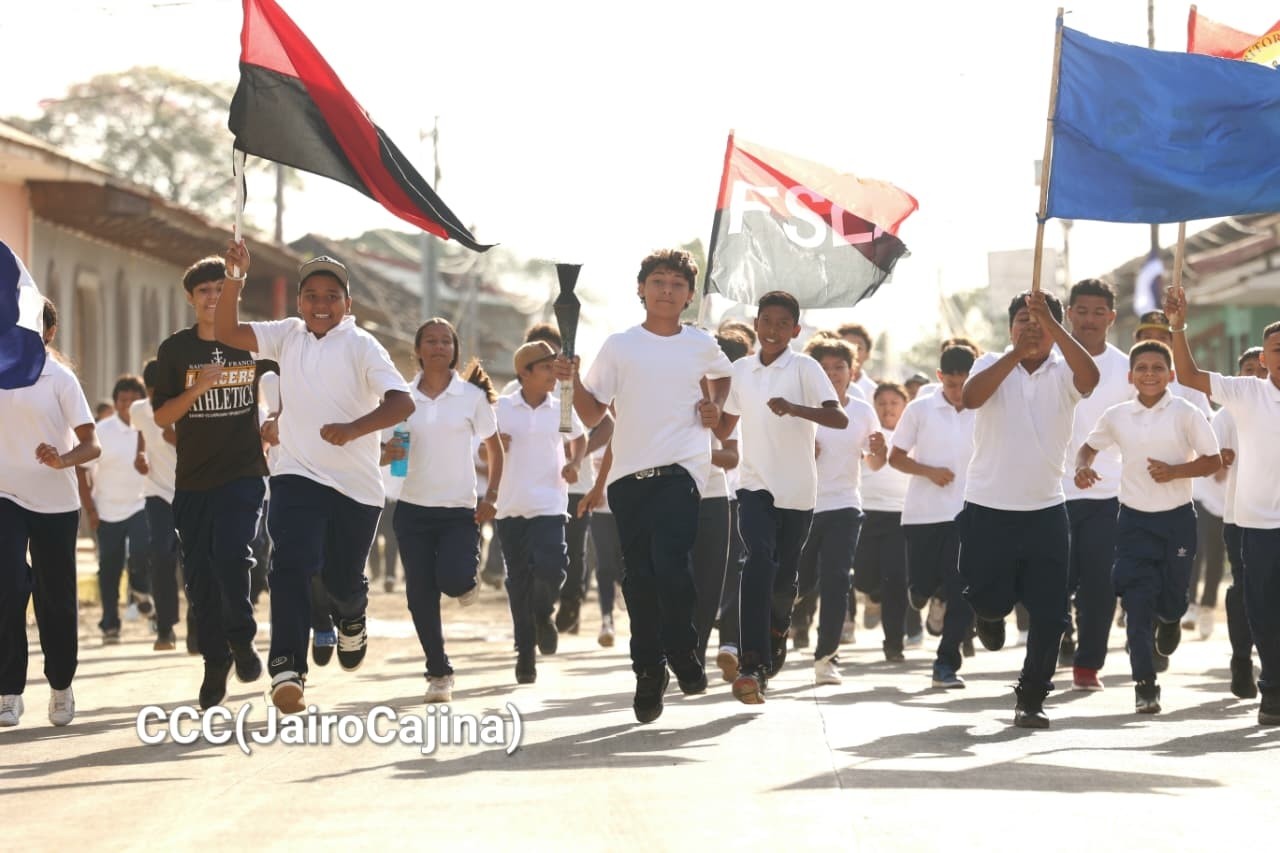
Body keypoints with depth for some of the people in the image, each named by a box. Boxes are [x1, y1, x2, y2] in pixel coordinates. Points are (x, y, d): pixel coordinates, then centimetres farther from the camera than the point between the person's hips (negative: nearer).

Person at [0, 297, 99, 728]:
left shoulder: (60, 378, -4)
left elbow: (91, 444, -10)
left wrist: (62, 460, -29)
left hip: (55, 502, -1)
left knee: (55, 599, 6)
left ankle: (61, 687, 25)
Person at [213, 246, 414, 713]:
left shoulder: (361, 345, -6)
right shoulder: (288, 335, 9)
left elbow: (401, 402, -18)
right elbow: (227, 332, 4)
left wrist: (354, 429, -35)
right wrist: (236, 278, -9)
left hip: (355, 484, -2)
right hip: (297, 477, 2)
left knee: (343, 579, 9)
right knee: (291, 566, -19)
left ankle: (352, 620, 46)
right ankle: (287, 668, -25)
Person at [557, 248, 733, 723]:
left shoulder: (701, 346, 9)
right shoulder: (619, 346, 6)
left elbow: (722, 375, 33)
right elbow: (592, 416, 8)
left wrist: (716, 406, 13)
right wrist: (575, 381, -9)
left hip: (681, 471, -1)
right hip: (629, 475, 1)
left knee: (670, 564, -19)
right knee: (639, 577, 4)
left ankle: (683, 654, 2)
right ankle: (648, 672, 15)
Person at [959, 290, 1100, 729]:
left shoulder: (1062, 373, 0)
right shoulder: (992, 365, 0)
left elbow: (1089, 376, -24)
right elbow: (971, 397, -22)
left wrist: (1051, 324, -34)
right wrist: (1017, 353, -32)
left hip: (1045, 510, 1)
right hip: (987, 508, -1)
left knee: (1049, 614, -2)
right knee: (989, 599, 4)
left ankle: (1031, 699, 10)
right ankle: (992, 615, 41)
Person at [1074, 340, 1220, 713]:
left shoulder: (1185, 414, -7)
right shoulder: (1117, 416, 1)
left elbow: (1213, 460, -4)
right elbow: (1090, 445, 18)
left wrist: (1175, 471, -19)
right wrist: (1082, 466, -4)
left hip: (1176, 518, -1)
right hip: (1134, 519, 1)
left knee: (1171, 600, 6)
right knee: (1137, 605, -7)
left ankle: (1169, 619, 46)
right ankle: (1145, 685, -3)